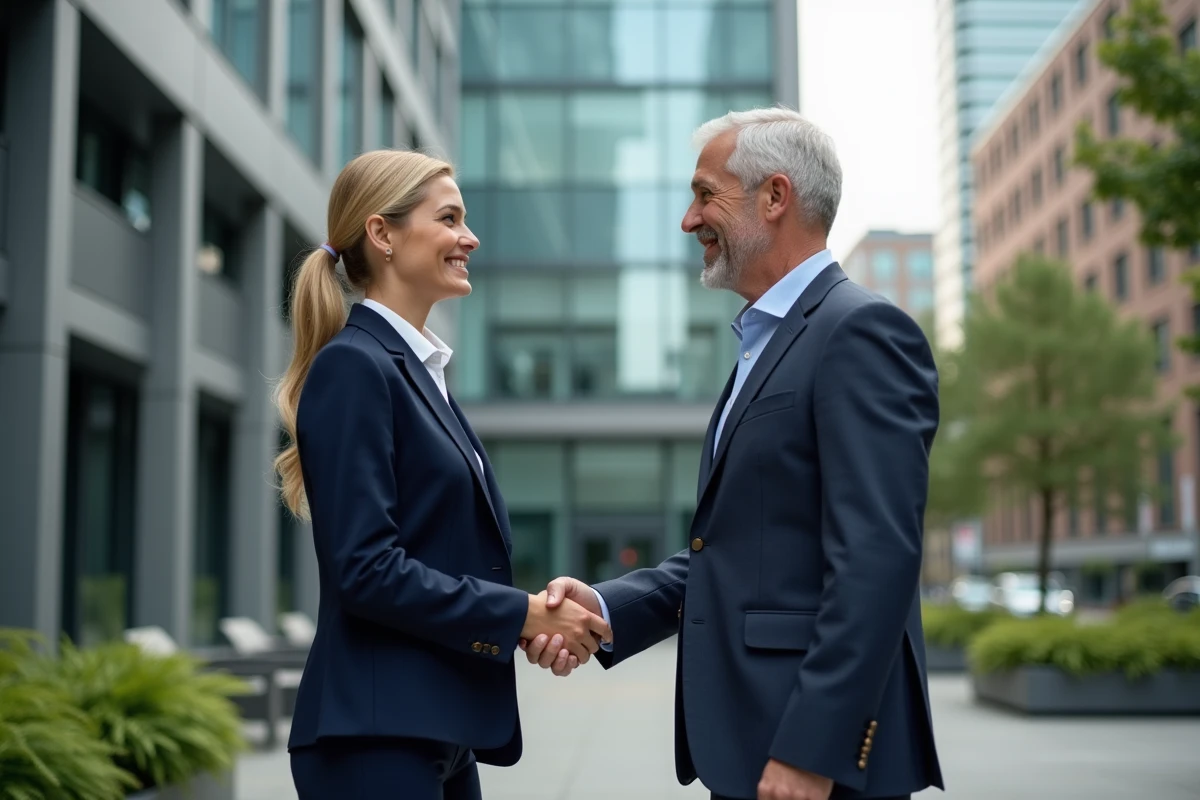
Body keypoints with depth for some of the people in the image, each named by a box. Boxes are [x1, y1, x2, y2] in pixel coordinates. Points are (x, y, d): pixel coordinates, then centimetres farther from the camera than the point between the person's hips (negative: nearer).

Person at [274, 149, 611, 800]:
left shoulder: (419, 369, 16)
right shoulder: (353, 365, -11)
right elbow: (365, 569, -19)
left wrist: (538, 620, 1)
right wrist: (524, 615, -13)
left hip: (440, 725, 9)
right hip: (376, 732, -9)